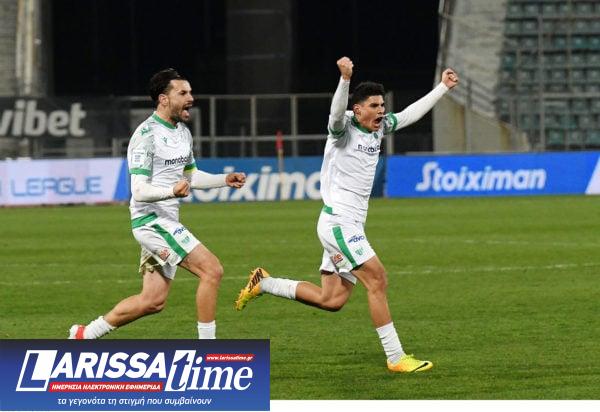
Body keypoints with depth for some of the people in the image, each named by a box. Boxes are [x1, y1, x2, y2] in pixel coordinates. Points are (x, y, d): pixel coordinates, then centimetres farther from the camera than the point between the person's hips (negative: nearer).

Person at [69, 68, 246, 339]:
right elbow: (139, 190, -21)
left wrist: (225, 180, 12)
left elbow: (191, 175, 28)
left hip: (166, 222, 10)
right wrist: (172, 191, -39)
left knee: (153, 300, 9)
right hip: (151, 220, -10)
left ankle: (85, 335, 21)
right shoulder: (146, 135, -16)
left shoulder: (182, 132, 13)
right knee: (212, 270, -18)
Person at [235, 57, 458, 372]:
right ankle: (395, 357, -11)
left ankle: (263, 283, 22)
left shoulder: (379, 128, 11)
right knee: (377, 279, -14)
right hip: (337, 222, -9)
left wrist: (443, 87, 26)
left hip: (351, 225, 9)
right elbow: (337, 112, -34)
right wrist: (345, 78, -50)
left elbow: (412, 113, 24)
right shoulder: (344, 128, -11)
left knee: (332, 300, 7)